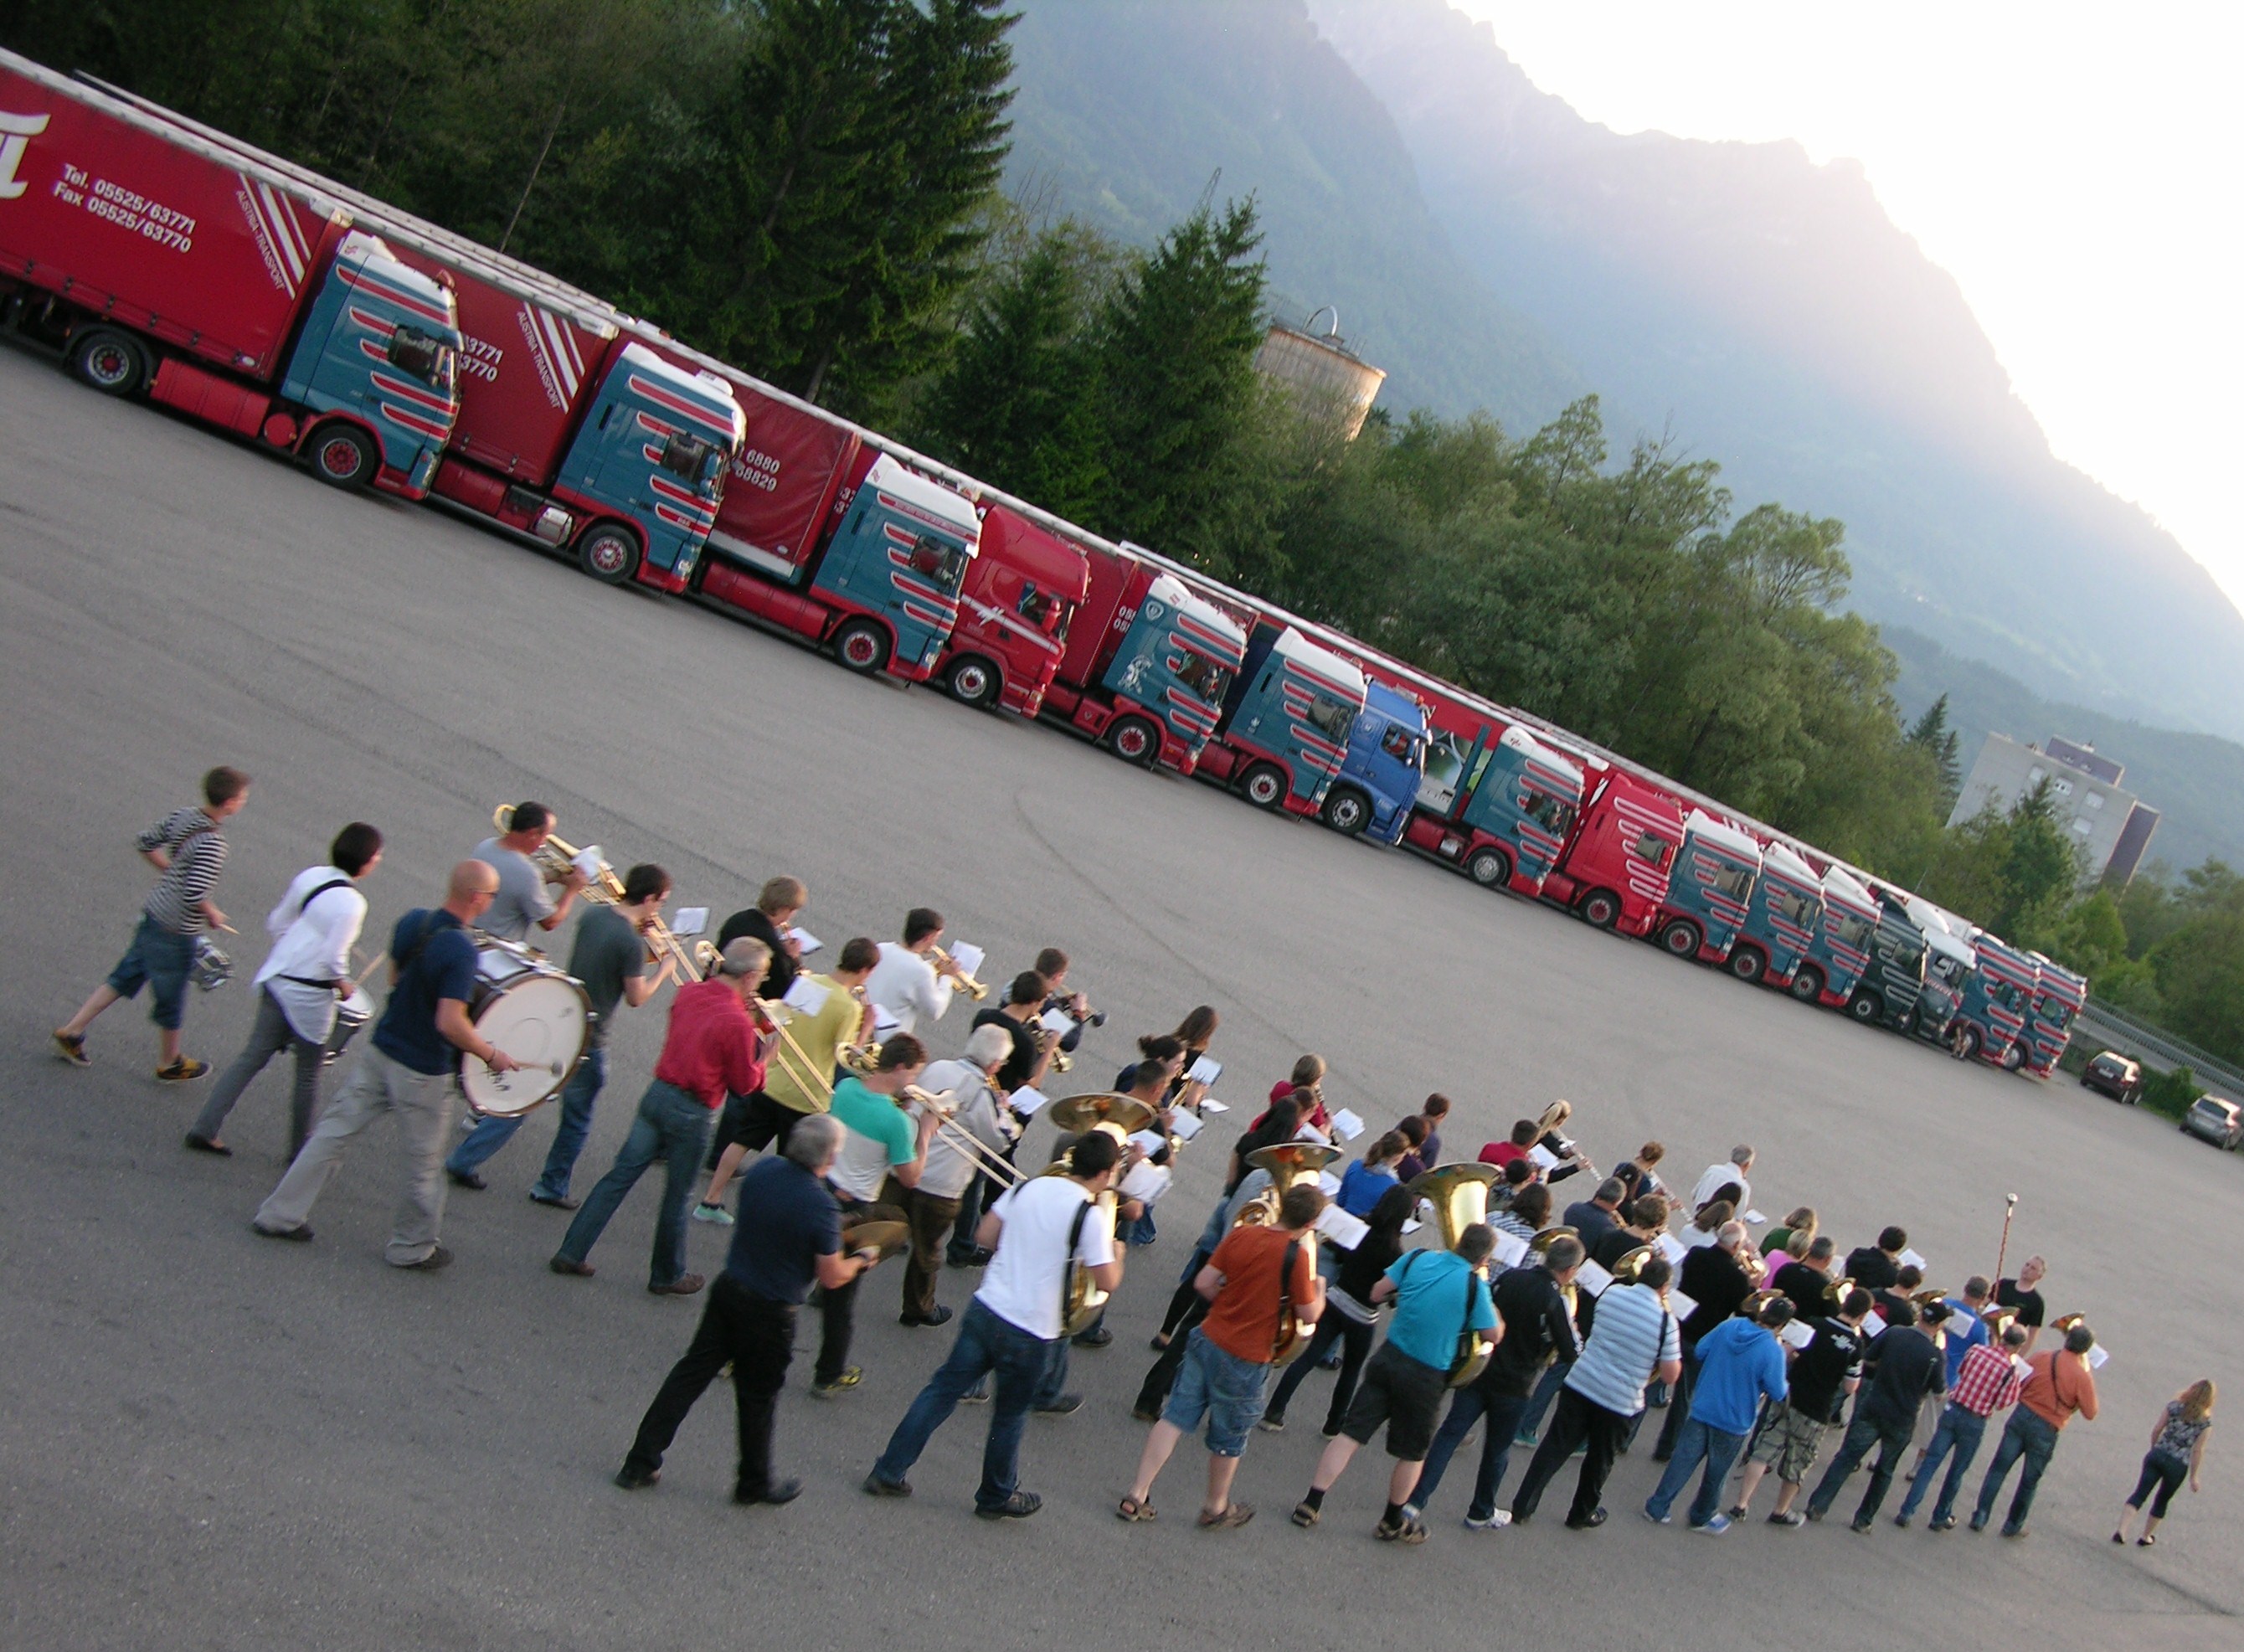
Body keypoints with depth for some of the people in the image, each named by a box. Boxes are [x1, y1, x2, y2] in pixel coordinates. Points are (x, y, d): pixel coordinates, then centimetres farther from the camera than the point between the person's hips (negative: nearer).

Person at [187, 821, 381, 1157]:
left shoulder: (311, 875, 1)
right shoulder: (352, 903, -21)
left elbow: (276, 922, 9)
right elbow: (333, 959, -22)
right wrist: (344, 986, -5)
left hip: (276, 979, 7)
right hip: (310, 997, -7)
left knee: (252, 1058, 14)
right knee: (308, 1076, 11)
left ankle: (205, 1128, 13)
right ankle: (299, 1151, 23)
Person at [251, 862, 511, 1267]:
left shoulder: (412, 921, -4)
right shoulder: (460, 951, -27)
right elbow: (450, 1023, -29)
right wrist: (491, 1055, -16)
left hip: (380, 1051, 7)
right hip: (423, 1073, -6)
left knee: (334, 1130, 16)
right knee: (424, 1163, 12)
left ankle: (280, 1215, 22)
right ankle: (413, 1247, 28)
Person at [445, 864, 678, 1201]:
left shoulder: (593, 913, -1)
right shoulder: (631, 944, -23)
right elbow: (636, 998, -14)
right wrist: (664, 971, 2)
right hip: (586, 1042, -7)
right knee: (576, 1120, 14)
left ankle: (464, 1161, 21)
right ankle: (553, 1186, 26)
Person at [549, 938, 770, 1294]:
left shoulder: (688, 993, 2)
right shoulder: (738, 1024, -19)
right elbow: (744, 1085, -11)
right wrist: (763, 1060, 8)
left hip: (658, 1094, 6)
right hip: (691, 1114, -6)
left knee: (620, 1176, 12)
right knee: (677, 1198, 11)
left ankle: (571, 1252, 15)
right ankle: (668, 1276, 27)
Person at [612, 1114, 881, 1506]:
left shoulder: (762, 1172, -5)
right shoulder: (822, 1207, -24)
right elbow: (832, 1278, -15)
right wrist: (861, 1260, 5)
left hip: (728, 1288, 5)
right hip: (770, 1312, -5)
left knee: (691, 1373, 13)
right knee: (757, 1398, 13)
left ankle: (641, 1462, 17)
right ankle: (754, 1483, 32)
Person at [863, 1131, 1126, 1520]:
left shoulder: (1030, 1186, 2)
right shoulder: (1092, 1215, -16)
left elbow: (986, 1235, 8)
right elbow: (1108, 1282, -14)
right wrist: (1116, 1252, 5)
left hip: (985, 1309, 4)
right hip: (1031, 1332, -4)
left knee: (943, 1390, 14)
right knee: (1010, 1415, 15)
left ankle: (889, 1472, 17)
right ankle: (996, 1498, 33)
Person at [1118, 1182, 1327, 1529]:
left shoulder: (1241, 1235, -3)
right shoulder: (1297, 1254, -18)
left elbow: (1204, 1282, 0)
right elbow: (1309, 1314, -11)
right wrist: (1318, 1285, 8)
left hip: (1207, 1341, 4)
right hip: (1245, 1361, -4)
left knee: (1176, 1417, 11)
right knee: (1229, 1437, 15)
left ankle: (1137, 1495, 11)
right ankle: (1216, 1509, 32)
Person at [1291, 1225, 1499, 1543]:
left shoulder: (1418, 1258, -4)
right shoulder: (1475, 1285, -15)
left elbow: (1376, 1294, 3)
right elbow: (1492, 1335, -6)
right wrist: (1491, 1308, 9)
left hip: (1388, 1359, 4)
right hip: (1426, 1377, -3)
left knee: (1352, 1433, 7)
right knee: (1412, 1453, 15)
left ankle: (1311, 1504, 6)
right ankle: (1392, 1522, 28)